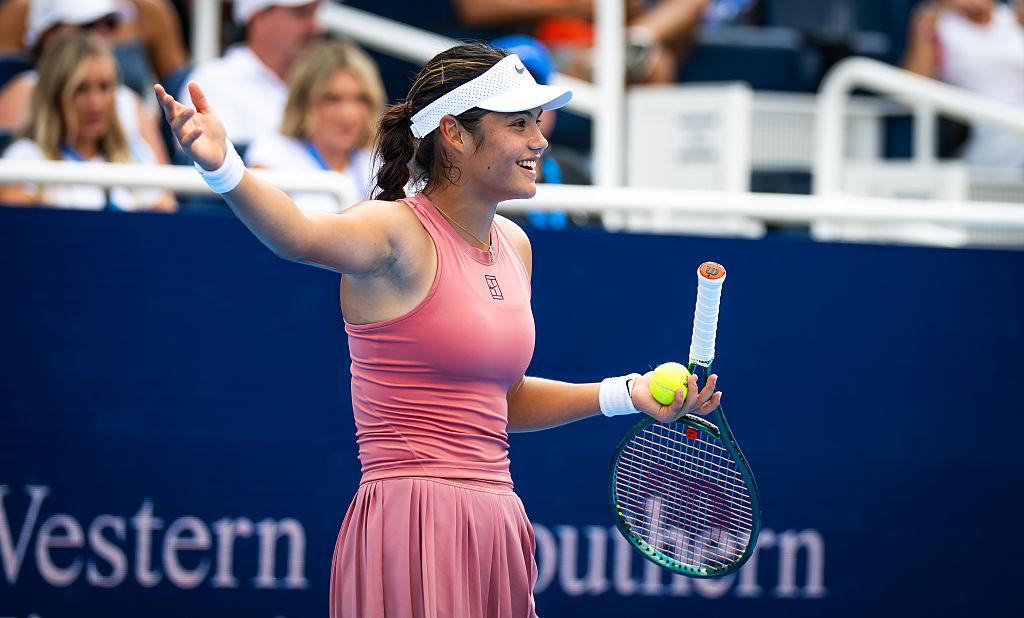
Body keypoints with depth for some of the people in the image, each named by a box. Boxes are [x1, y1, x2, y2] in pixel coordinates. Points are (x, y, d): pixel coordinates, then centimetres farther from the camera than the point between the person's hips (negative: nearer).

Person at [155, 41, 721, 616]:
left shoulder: (514, 246, 14)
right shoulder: (399, 232, -11)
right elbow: (298, 234, -33)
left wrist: (626, 393, 16)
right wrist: (223, 166, -52)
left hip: (496, 524, 8)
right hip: (415, 532, -8)